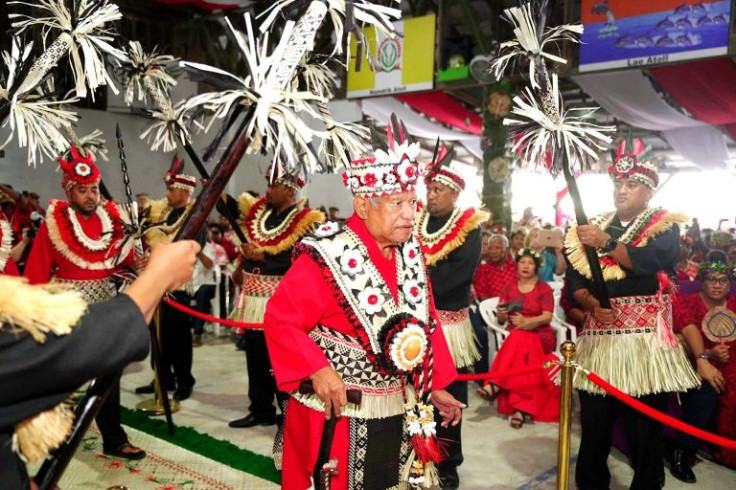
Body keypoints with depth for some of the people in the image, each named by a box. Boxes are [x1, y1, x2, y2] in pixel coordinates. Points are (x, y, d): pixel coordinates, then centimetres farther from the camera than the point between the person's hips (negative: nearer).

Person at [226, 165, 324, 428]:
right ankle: (260, 410, 28)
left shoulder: (305, 220, -13)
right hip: (254, 297, 7)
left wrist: (263, 255, -20)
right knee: (255, 355, 15)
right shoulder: (260, 210, 9)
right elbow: (233, 208, 18)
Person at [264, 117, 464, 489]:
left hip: (398, 410, 6)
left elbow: (425, 323, 8)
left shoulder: (410, 252, 0)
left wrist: (435, 385, 9)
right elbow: (279, 318, -17)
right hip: (338, 410, -6)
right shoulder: (328, 256, -20)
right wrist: (317, 370, -26)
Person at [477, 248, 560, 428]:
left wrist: (525, 322, -25)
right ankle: (521, 408, -40)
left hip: (540, 335, -2)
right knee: (521, 348, -35)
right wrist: (501, 313, -17)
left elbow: (547, 317, -7)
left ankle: (495, 386, -38)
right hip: (514, 334, 2)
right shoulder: (509, 287, 12)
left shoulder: (544, 288, 5)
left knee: (519, 340, -37)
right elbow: (501, 319, 9)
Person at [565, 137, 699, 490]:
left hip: (644, 338, -3)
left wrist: (607, 243, -19)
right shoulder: (592, 228, 14)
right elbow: (575, 278, 5)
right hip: (599, 336, 3)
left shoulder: (665, 227, 5)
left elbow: (651, 263, -16)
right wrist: (593, 305, -12)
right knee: (594, 426, 7)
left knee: (644, 429, 4)